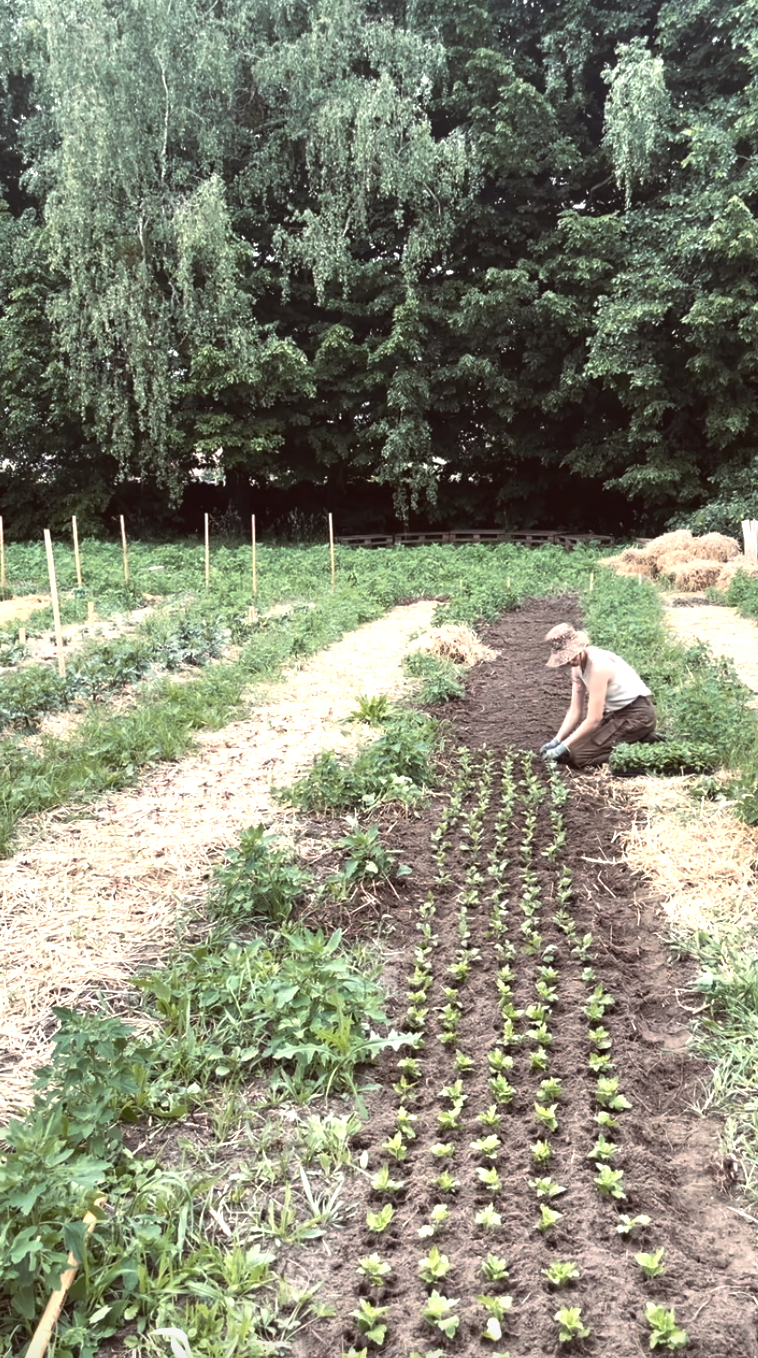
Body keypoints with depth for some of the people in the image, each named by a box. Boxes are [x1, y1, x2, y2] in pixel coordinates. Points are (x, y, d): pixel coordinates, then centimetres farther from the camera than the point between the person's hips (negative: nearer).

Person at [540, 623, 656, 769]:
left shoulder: (599, 666, -26)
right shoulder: (577, 665, 1)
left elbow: (593, 720, -25)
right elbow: (575, 711, 4)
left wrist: (564, 746, -21)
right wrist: (557, 740, -7)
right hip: (616, 713, 9)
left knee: (579, 756, -16)